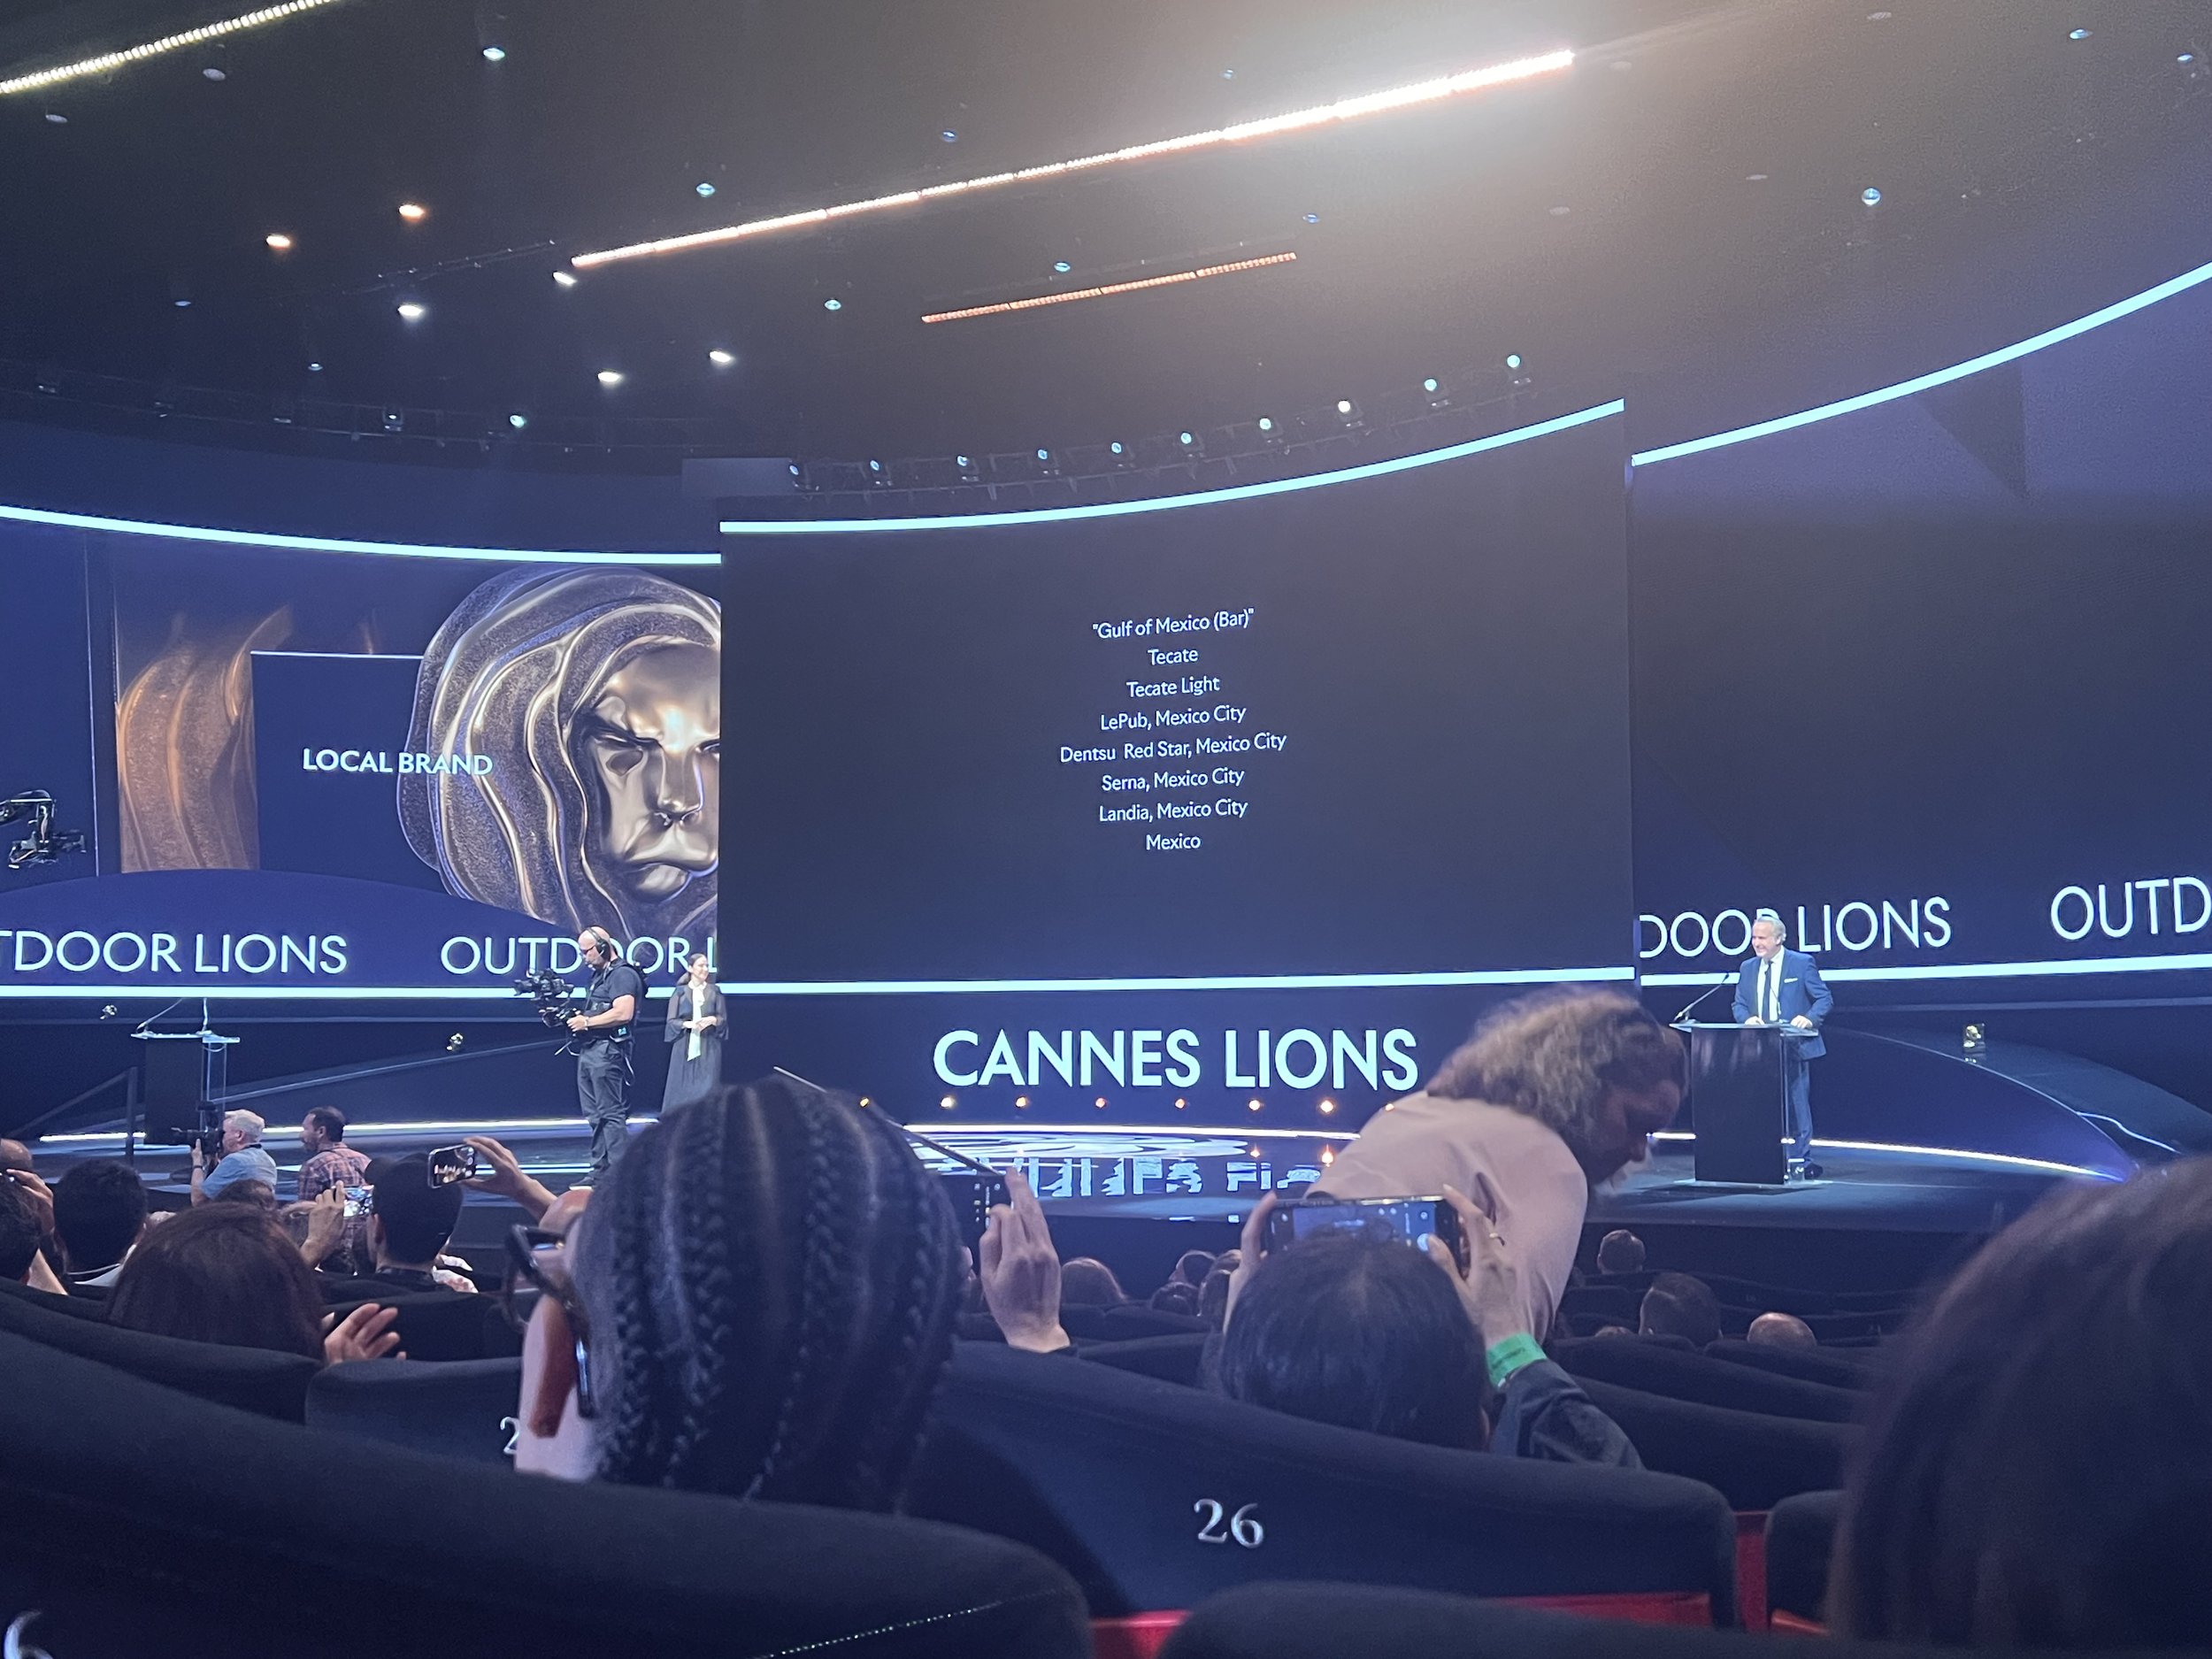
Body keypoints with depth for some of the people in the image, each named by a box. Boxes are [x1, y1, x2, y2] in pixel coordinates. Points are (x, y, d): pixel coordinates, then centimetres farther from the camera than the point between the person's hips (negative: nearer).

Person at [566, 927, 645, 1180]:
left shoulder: (623, 975, -11)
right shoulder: (599, 975, 21)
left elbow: (623, 1013, -23)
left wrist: (587, 1022, -15)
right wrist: (576, 1018, 8)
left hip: (607, 1051, -11)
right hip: (588, 1050, 11)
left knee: (611, 1113, -10)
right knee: (595, 1114, 12)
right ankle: (601, 1167, 16)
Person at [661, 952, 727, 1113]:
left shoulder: (714, 991, 7)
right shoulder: (680, 992, 4)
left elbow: (724, 1019, 6)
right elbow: (671, 1021, 1)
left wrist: (713, 1020, -15)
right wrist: (688, 1024, -17)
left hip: (709, 1046, 0)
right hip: (685, 1045, 0)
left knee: (707, 1087, -5)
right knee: (683, 1087, -1)